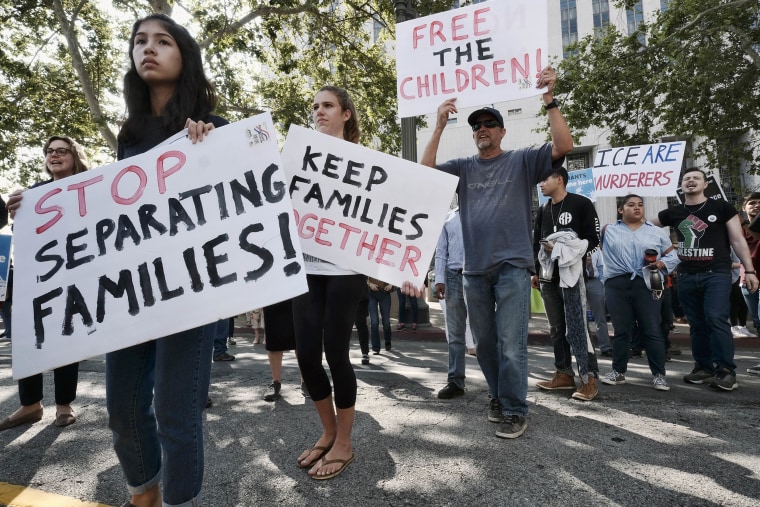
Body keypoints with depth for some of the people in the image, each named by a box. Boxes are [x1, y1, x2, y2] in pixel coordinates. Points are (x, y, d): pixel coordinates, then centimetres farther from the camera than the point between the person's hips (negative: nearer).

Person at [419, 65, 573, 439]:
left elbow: (564, 146, -9)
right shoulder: (463, 167, 11)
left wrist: (549, 100, -15)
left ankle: (514, 410, 9)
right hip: (474, 269, 4)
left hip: (513, 265, -4)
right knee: (484, 343, 13)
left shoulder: (522, 161, 4)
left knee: (511, 344, -5)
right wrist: (439, 126, -6)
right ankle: (498, 396, 31)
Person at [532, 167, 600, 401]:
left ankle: (589, 378, -5)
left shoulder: (581, 204, -1)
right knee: (556, 327, 8)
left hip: (571, 274, -6)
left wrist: (563, 249, -13)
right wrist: (535, 272, 15)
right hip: (548, 276, 6)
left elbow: (593, 239, -4)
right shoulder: (543, 210, 18)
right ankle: (564, 373, 16)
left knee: (576, 326, -11)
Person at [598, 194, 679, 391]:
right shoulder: (609, 231, 12)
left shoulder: (656, 232, 14)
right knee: (621, 330, 6)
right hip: (617, 285, 0)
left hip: (646, 285, 0)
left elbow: (673, 255, 15)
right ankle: (618, 371, 16)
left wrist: (660, 264, -4)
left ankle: (658, 374, 8)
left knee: (652, 330, 0)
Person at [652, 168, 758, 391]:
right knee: (697, 324, 8)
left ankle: (726, 370, -8)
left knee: (716, 319, -16)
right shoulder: (673, 213, 11)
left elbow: (738, 240, 2)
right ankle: (704, 367, 17)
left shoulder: (721, 208, 3)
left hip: (716, 274, -4)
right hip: (686, 276, 4)